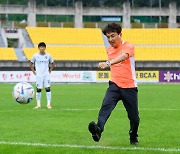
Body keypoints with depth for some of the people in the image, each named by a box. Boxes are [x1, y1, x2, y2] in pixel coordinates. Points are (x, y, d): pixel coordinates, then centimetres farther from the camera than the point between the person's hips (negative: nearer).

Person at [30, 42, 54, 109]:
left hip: (46, 75, 1)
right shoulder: (35, 56, -1)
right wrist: (34, 72, 1)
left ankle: (48, 104, -2)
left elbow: (52, 64, 15)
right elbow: (31, 64, 9)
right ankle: (38, 105, 8)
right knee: (38, 89, 0)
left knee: (48, 88, -6)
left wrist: (50, 71, 4)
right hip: (39, 75, -1)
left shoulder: (48, 56, 2)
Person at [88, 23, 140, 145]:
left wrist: (108, 63, -47)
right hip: (115, 85, 4)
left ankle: (133, 137, 31)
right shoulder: (109, 49, 12)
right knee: (106, 106, -25)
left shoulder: (128, 46, -8)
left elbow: (123, 57, -31)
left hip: (129, 87, -3)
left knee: (134, 117, 5)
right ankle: (98, 130, -46)